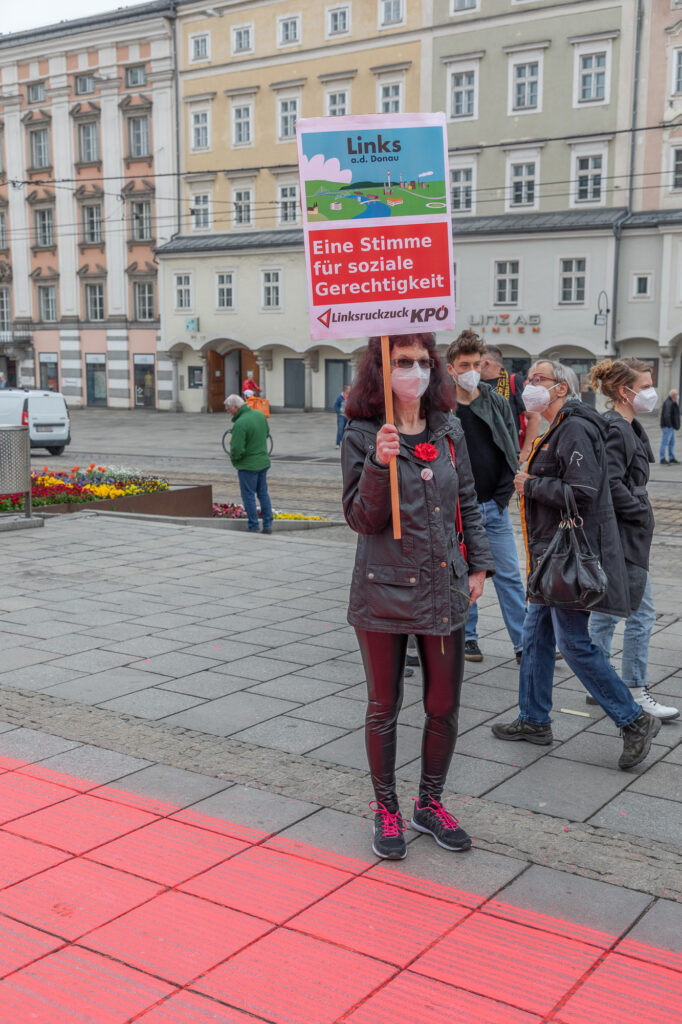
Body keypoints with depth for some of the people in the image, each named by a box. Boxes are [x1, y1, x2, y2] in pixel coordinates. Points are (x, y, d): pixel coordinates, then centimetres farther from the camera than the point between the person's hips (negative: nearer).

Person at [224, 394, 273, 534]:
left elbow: (237, 450, -23)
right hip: (263, 461, 8)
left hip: (248, 465, -8)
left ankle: (253, 527, 7)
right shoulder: (260, 414, 1)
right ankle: (268, 525, 18)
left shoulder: (240, 424, -24)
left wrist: (233, 459, -3)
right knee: (263, 493, 16)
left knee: (248, 496, 3)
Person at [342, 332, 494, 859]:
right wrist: (379, 463, -25)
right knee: (384, 707, 10)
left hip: (444, 589, 4)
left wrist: (479, 564, 9)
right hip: (384, 591, -3)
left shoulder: (450, 431, 5)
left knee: (445, 706, 11)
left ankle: (430, 803, 32)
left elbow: (467, 504, 14)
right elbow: (362, 519, -12)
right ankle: (387, 811, 28)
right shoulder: (362, 437, -7)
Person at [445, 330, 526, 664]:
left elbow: (512, 452, 7)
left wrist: (502, 495, -2)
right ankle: (468, 637, 22)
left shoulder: (497, 402, 4)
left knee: (509, 575, 4)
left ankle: (524, 642, 9)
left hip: (494, 507, 2)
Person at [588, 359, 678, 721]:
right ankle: (635, 693, 4)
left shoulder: (628, 427, 14)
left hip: (611, 537, 10)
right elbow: (611, 484, -24)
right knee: (641, 613, -4)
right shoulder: (614, 429, -17)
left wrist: (641, 513, 11)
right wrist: (642, 514, -15)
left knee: (606, 610, 14)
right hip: (623, 536, -10)